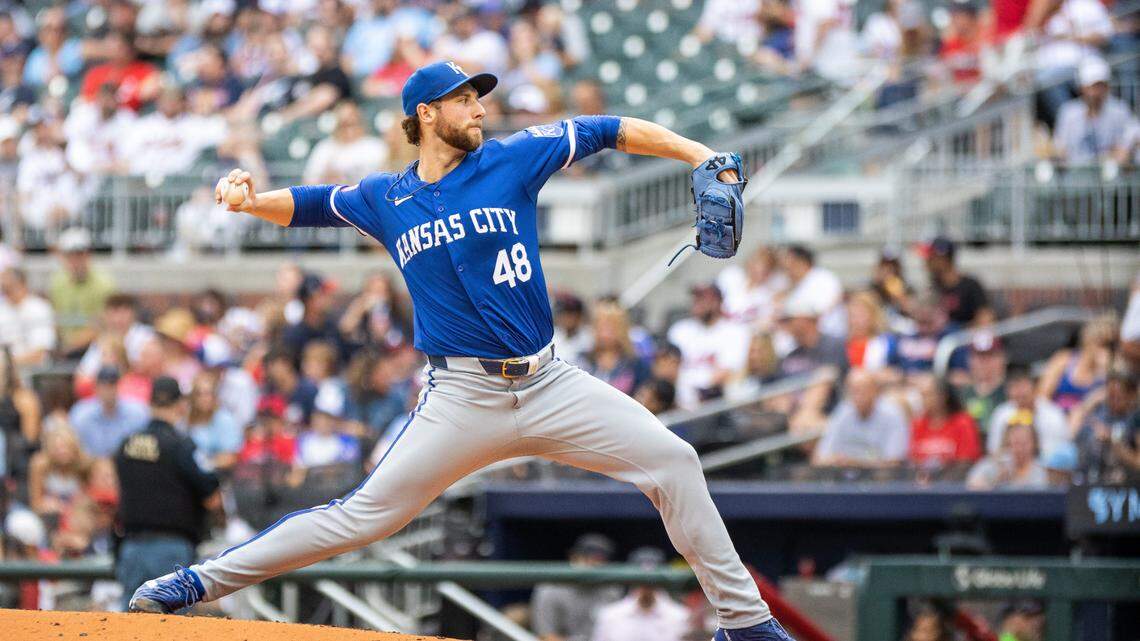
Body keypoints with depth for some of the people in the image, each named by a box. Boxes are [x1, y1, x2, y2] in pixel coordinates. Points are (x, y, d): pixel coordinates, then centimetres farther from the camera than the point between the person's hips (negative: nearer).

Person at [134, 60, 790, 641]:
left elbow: (608, 131, 5)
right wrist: (249, 199, -1)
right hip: (463, 398, -1)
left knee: (674, 460, -7)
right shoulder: (385, 200, 7)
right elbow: (305, 205, 20)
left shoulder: (513, 159, 4)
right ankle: (204, 580, 1)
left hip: (550, 386, 1)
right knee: (364, 515, -7)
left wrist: (699, 155, -4)